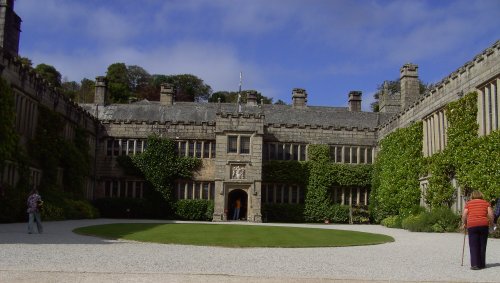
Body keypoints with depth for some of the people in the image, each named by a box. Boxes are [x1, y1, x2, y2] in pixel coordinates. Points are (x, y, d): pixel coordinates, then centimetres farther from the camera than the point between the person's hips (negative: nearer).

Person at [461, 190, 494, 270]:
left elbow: (464, 216, 2)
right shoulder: (486, 203, 12)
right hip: (484, 225, 1)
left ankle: (474, 264, -9)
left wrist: (465, 224, 17)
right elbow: (490, 214, 1)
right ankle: (482, 264, 15)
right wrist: (491, 223, 16)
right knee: (482, 245, 11)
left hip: (472, 225, -1)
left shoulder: (468, 203, 9)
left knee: (473, 246, 0)